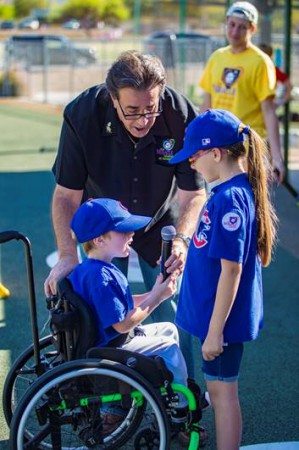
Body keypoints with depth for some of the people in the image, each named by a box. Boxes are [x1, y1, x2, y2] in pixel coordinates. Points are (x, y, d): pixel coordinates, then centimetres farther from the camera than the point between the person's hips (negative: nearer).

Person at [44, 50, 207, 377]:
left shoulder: (182, 117, -28)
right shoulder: (82, 115, -30)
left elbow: (193, 192, -18)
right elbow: (66, 194, -21)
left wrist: (181, 240, -35)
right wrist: (67, 255, -30)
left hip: (160, 225, 1)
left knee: (170, 310, 5)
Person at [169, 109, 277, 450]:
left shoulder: (230, 198, -24)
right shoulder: (237, 189, 4)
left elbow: (231, 270, -24)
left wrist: (216, 330, -20)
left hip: (222, 318, -9)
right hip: (212, 312, 9)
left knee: (222, 390, 2)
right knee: (218, 389, 20)